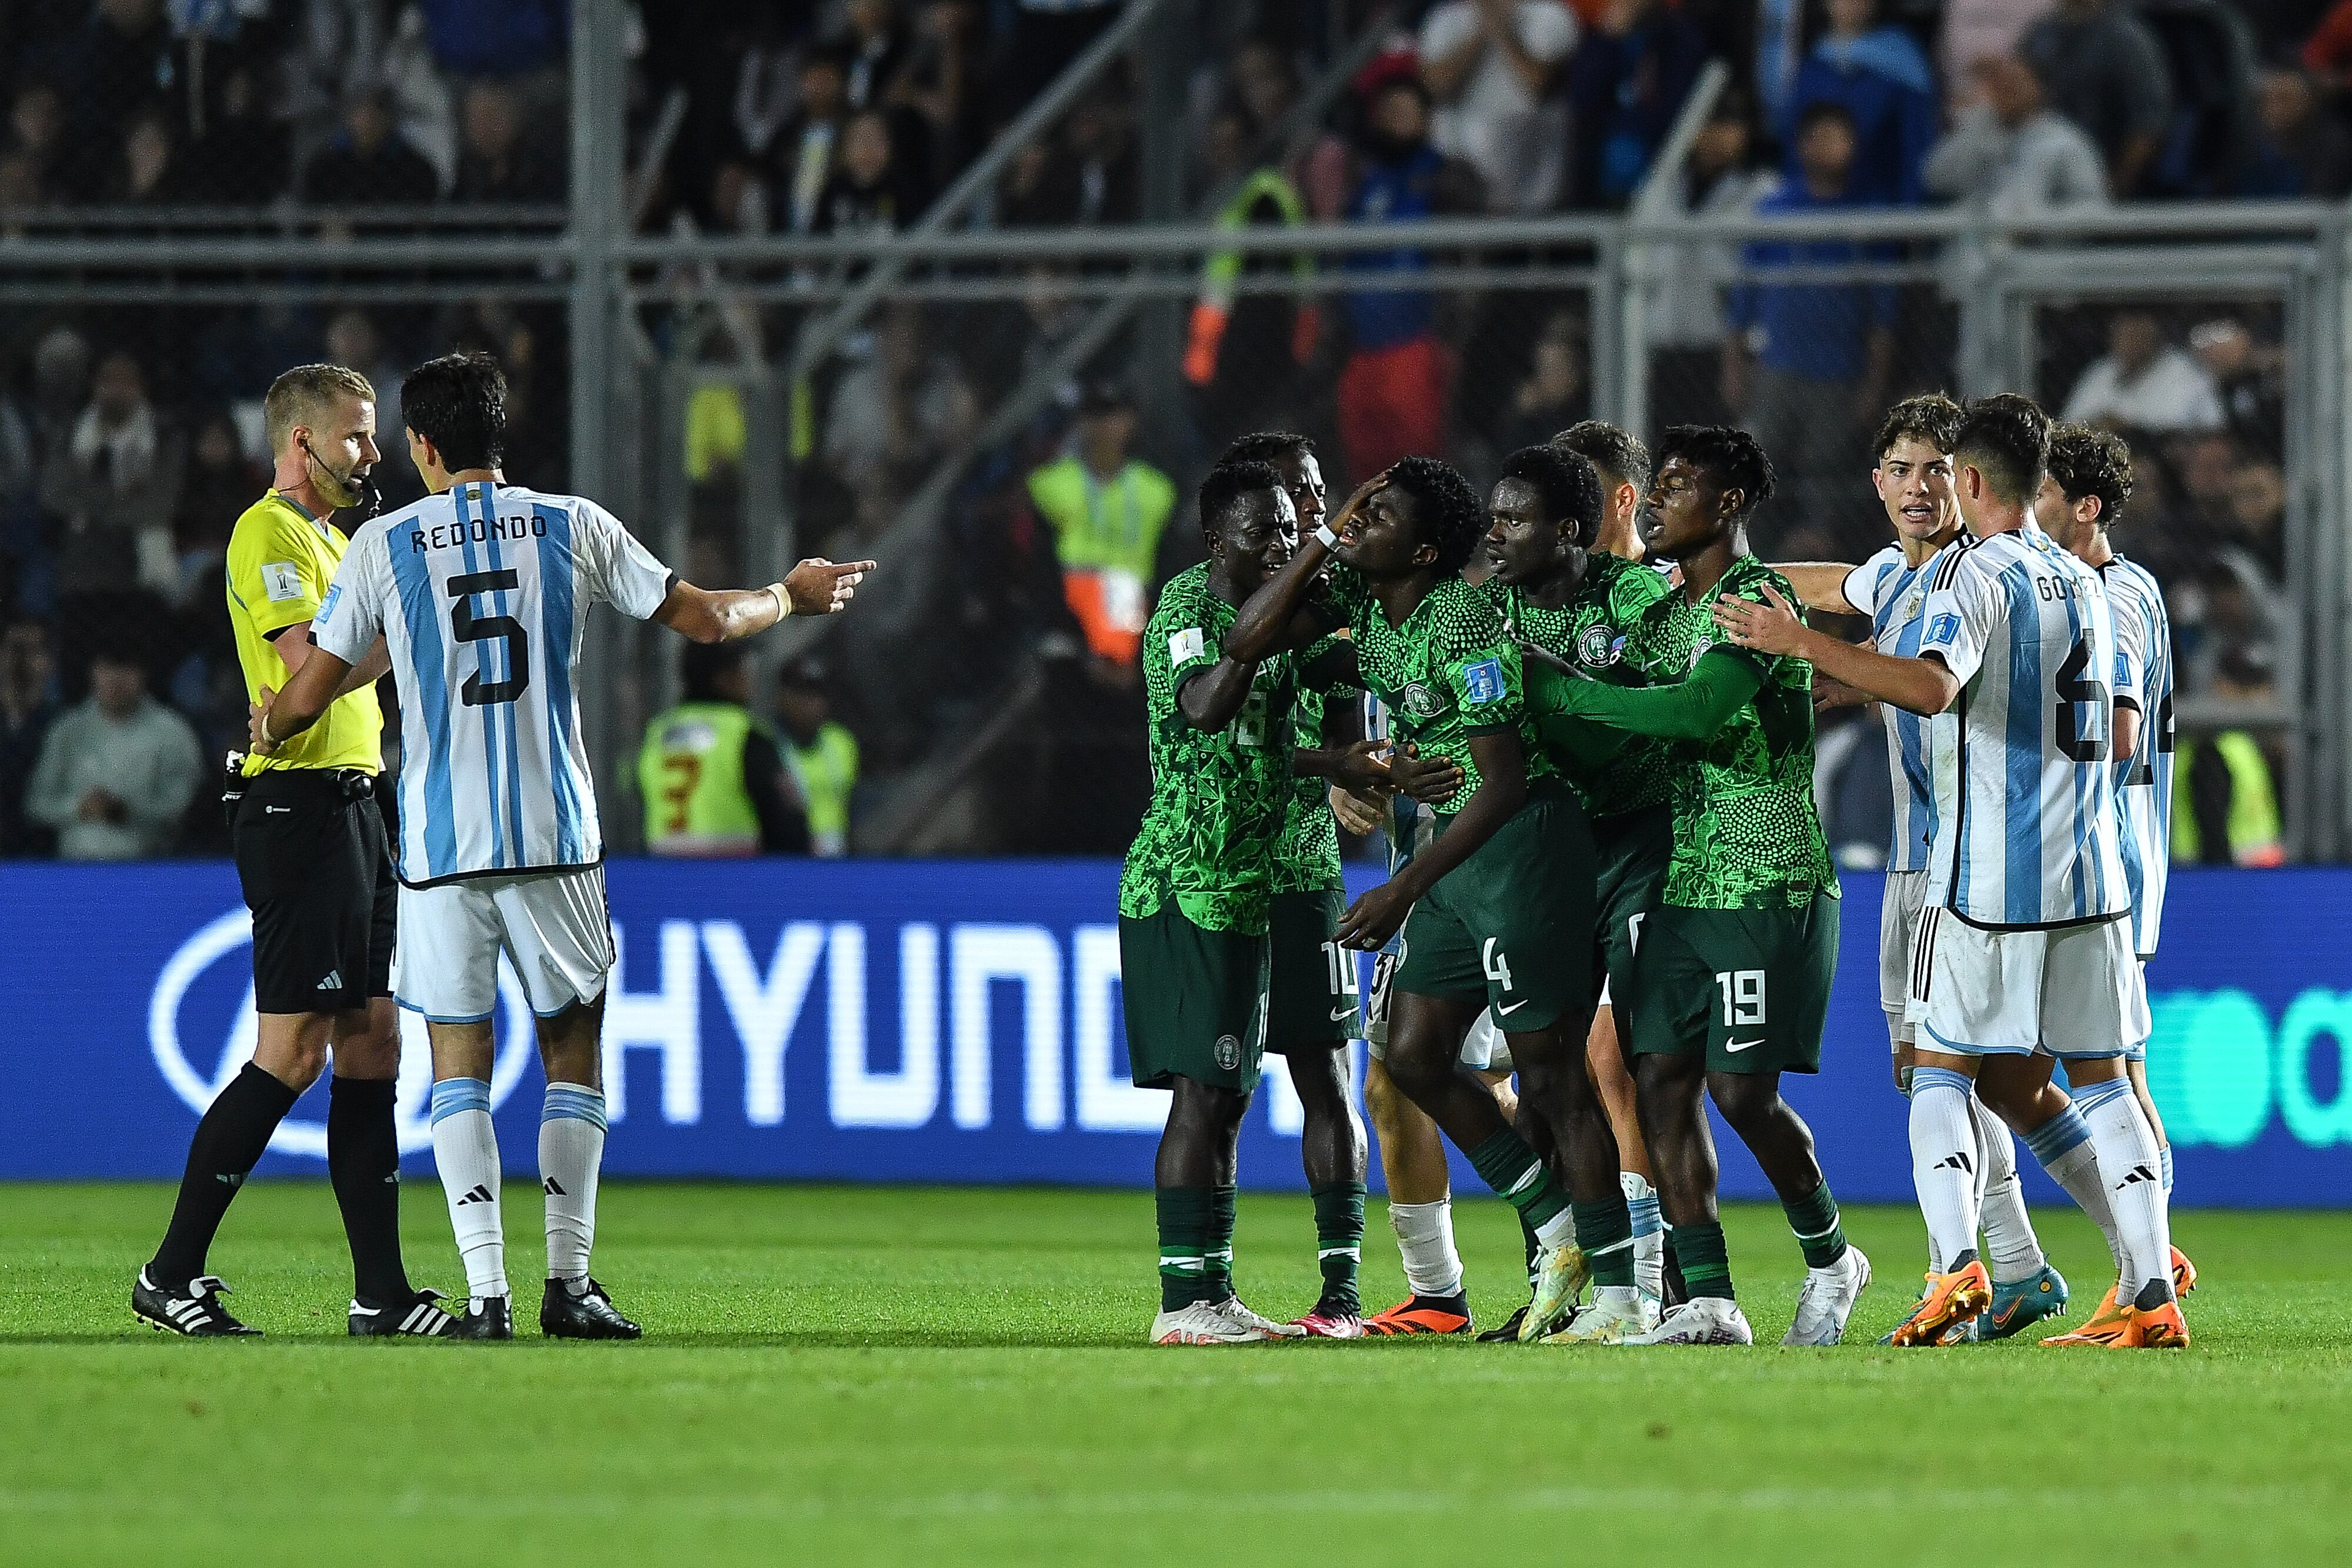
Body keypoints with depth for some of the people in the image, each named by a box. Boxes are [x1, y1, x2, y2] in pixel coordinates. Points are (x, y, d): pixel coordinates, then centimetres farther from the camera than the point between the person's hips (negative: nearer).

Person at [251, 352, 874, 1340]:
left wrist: (266, 731, 26)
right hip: (556, 836, 1)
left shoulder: (384, 545, 0)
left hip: (440, 841, -1)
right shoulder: (572, 528, 3)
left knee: (458, 1062, 4)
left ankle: (486, 1292, -6)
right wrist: (791, 597, 28)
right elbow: (705, 618, 9)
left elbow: (313, 688, 4)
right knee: (571, 1052, 11)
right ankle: (568, 1283, 5)